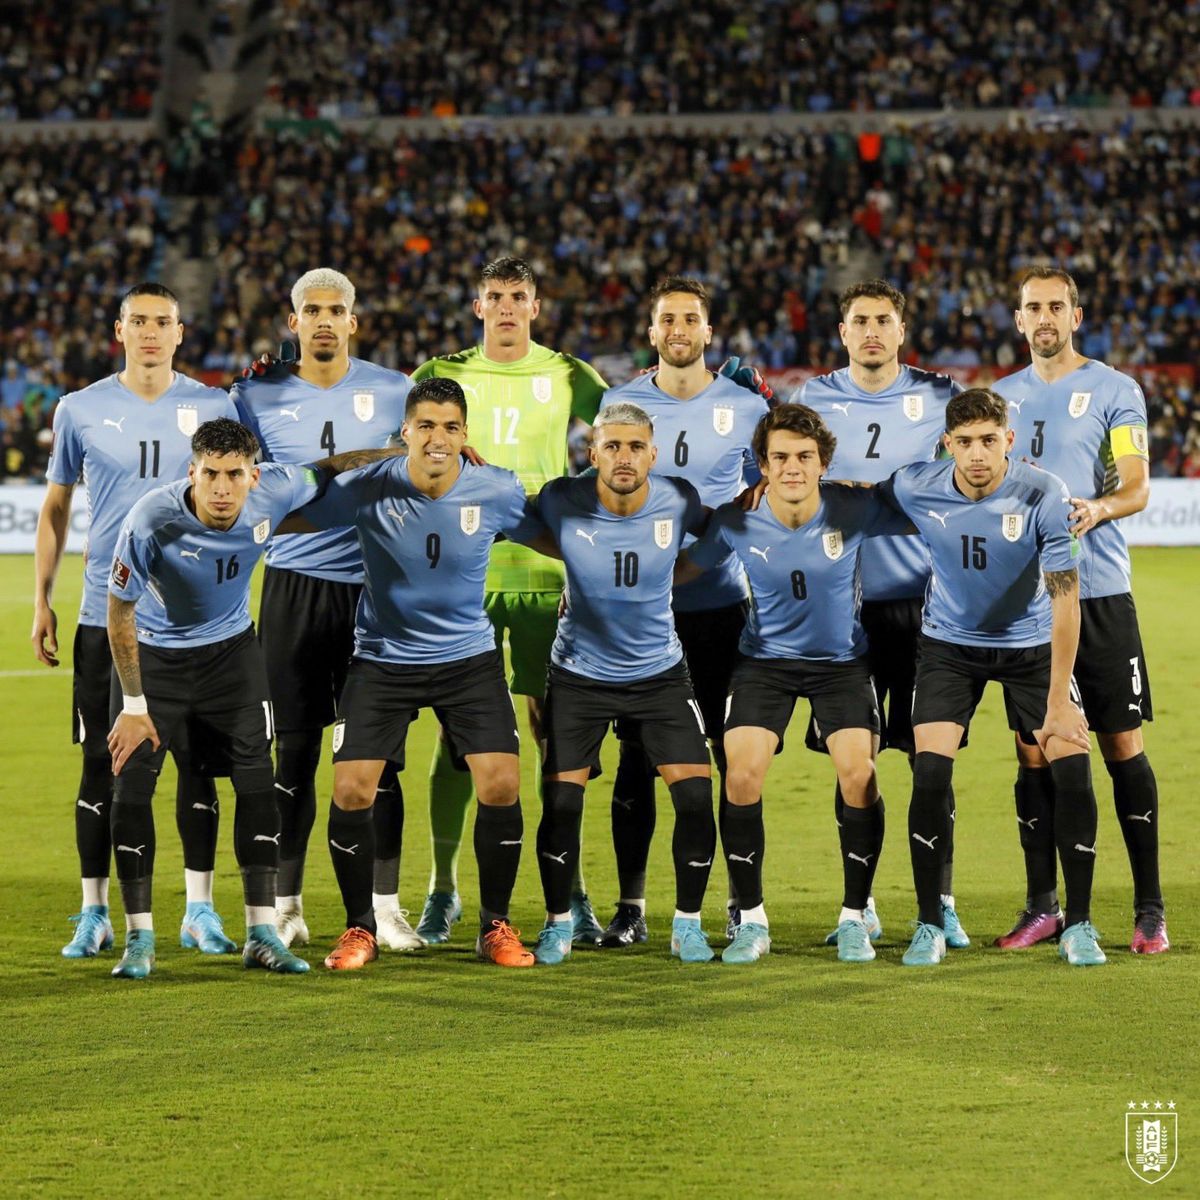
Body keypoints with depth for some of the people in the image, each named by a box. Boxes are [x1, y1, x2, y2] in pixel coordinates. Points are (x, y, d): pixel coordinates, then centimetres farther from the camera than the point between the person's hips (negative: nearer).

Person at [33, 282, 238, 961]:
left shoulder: (213, 408, 3)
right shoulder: (81, 411, 4)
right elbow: (56, 507, 12)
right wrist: (42, 601, 8)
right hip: (106, 616, 0)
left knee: (196, 760, 1)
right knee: (102, 764, 2)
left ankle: (200, 910, 9)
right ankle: (95, 914, 10)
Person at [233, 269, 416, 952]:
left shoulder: (394, 394, 4)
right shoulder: (260, 398, 5)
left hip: (376, 588, 0)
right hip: (294, 586, 0)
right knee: (295, 749, 3)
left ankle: (386, 906, 7)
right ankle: (287, 907, 12)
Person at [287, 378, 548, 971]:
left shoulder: (497, 492, -10)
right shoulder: (367, 490, -15)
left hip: (469, 658, 1)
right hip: (382, 658, -1)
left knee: (501, 784, -11)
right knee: (351, 789, -11)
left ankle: (495, 926, 9)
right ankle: (360, 928, 9)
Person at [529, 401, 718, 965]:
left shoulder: (678, 501, -14)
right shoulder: (560, 503, -18)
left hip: (660, 671, 1)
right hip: (579, 674, -1)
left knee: (695, 794, -8)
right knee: (560, 799, -8)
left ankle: (687, 924, 9)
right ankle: (558, 924, 12)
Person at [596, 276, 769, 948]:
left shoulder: (747, 408, 5)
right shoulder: (618, 405, 5)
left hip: (722, 606, 0)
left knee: (735, 755, 0)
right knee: (636, 758, 0)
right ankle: (631, 906, 6)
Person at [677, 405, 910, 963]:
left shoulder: (855, 508, -16)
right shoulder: (737, 521, -14)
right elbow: (680, 569, 1)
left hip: (841, 660, 0)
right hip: (765, 660, 0)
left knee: (858, 774, -16)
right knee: (743, 775, -15)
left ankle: (854, 919, 1)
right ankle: (751, 921, 1)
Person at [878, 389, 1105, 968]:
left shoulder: (1043, 495, -24)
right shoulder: (914, 489, -18)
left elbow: (1065, 599, -21)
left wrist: (1059, 702, -24)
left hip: (1031, 645, -1)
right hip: (949, 644, 1)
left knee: (1072, 768, -14)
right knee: (930, 772, -16)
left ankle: (1079, 926, 3)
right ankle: (929, 925, 0)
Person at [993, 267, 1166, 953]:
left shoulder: (1115, 390, 2)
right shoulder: (1003, 396, 14)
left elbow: (1138, 487, -6)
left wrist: (1101, 508, -26)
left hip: (1099, 593, -3)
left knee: (1123, 744, -3)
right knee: (1033, 750, 3)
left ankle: (1151, 908, 3)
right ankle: (1042, 907, 11)